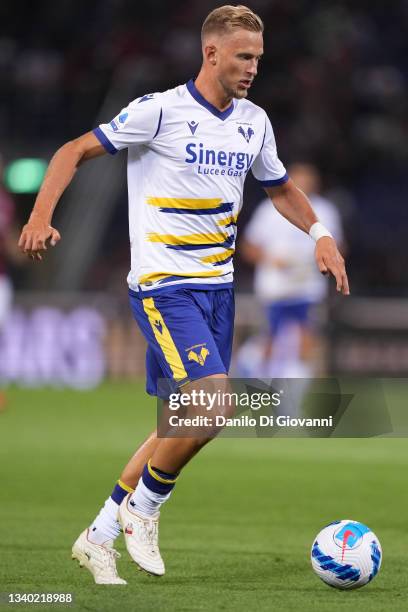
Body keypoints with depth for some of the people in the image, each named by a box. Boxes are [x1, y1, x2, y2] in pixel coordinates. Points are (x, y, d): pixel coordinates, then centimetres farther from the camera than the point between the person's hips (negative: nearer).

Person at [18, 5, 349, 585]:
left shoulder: (254, 122, 9)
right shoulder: (160, 110, -10)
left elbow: (281, 187, 26)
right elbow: (76, 151, -7)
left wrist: (319, 233, 8)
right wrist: (41, 217, -21)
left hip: (218, 286, 7)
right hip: (164, 286, -7)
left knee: (187, 424, 8)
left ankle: (100, 536, 20)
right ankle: (144, 507, 2)